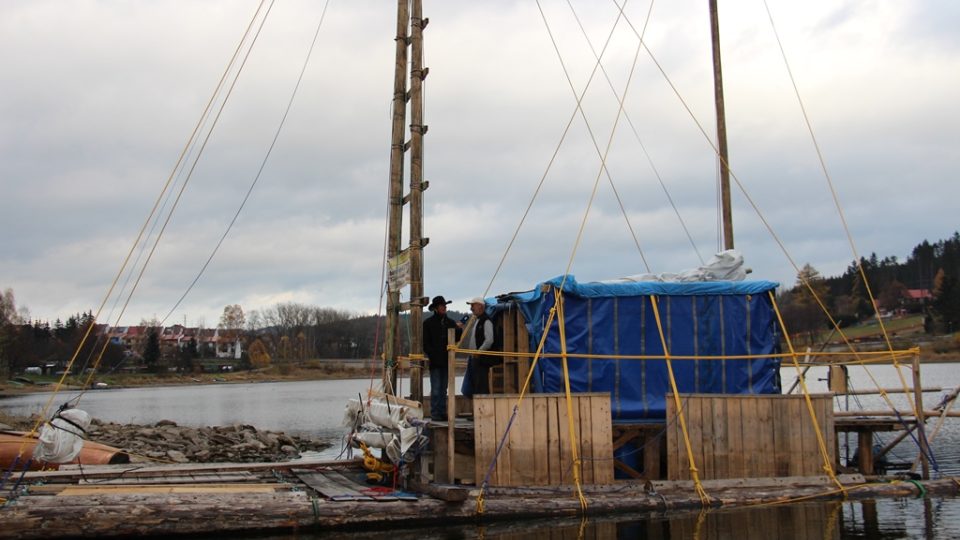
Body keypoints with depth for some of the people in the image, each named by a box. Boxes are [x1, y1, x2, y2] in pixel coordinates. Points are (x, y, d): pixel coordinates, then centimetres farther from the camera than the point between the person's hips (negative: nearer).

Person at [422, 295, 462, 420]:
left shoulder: (451, 322, 12)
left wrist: (459, 330, -8)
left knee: (443, 389, 9)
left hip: (446, 361, 4)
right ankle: (435, 413, -3)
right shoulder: (428, 323, 0)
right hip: (435, 361, -4)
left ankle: (442, 413, 13)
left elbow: (456, 339, 9)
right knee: (436, 389, -6)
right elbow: (425, 342, -1)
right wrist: (430, 355, -11)